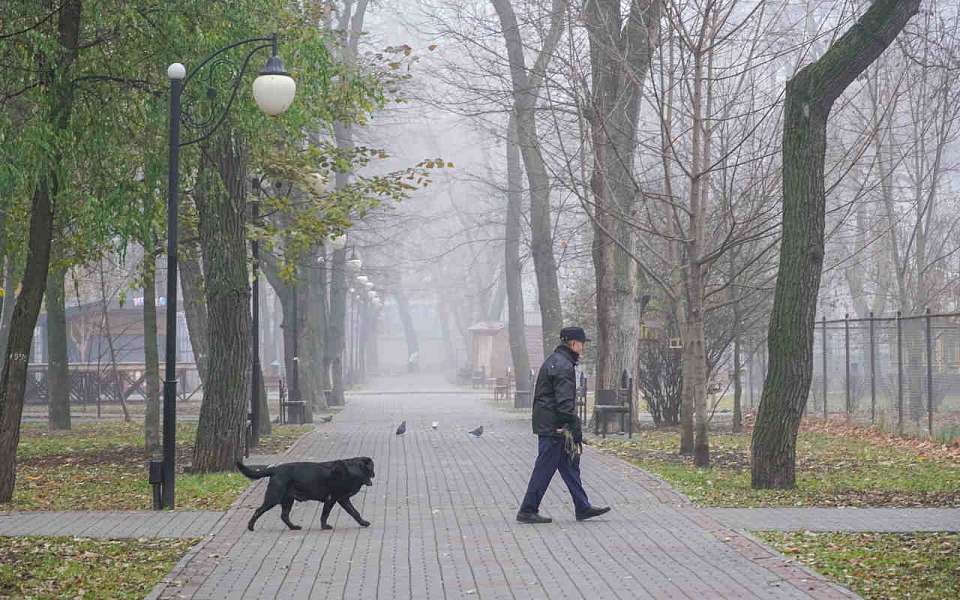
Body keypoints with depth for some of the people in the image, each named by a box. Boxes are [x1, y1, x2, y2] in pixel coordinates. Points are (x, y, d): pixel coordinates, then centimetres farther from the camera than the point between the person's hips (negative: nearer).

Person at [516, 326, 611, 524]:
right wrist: (576, 429, -20)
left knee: (570, 464, 13)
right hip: (554, 426, -11)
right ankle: (527, 511, 0)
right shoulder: (563, 366, -17)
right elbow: (565, 402, -22)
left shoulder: (553, 361, 17)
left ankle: (583, 508, 18)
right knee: (544, 468, -5)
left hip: (546, 424, 11)